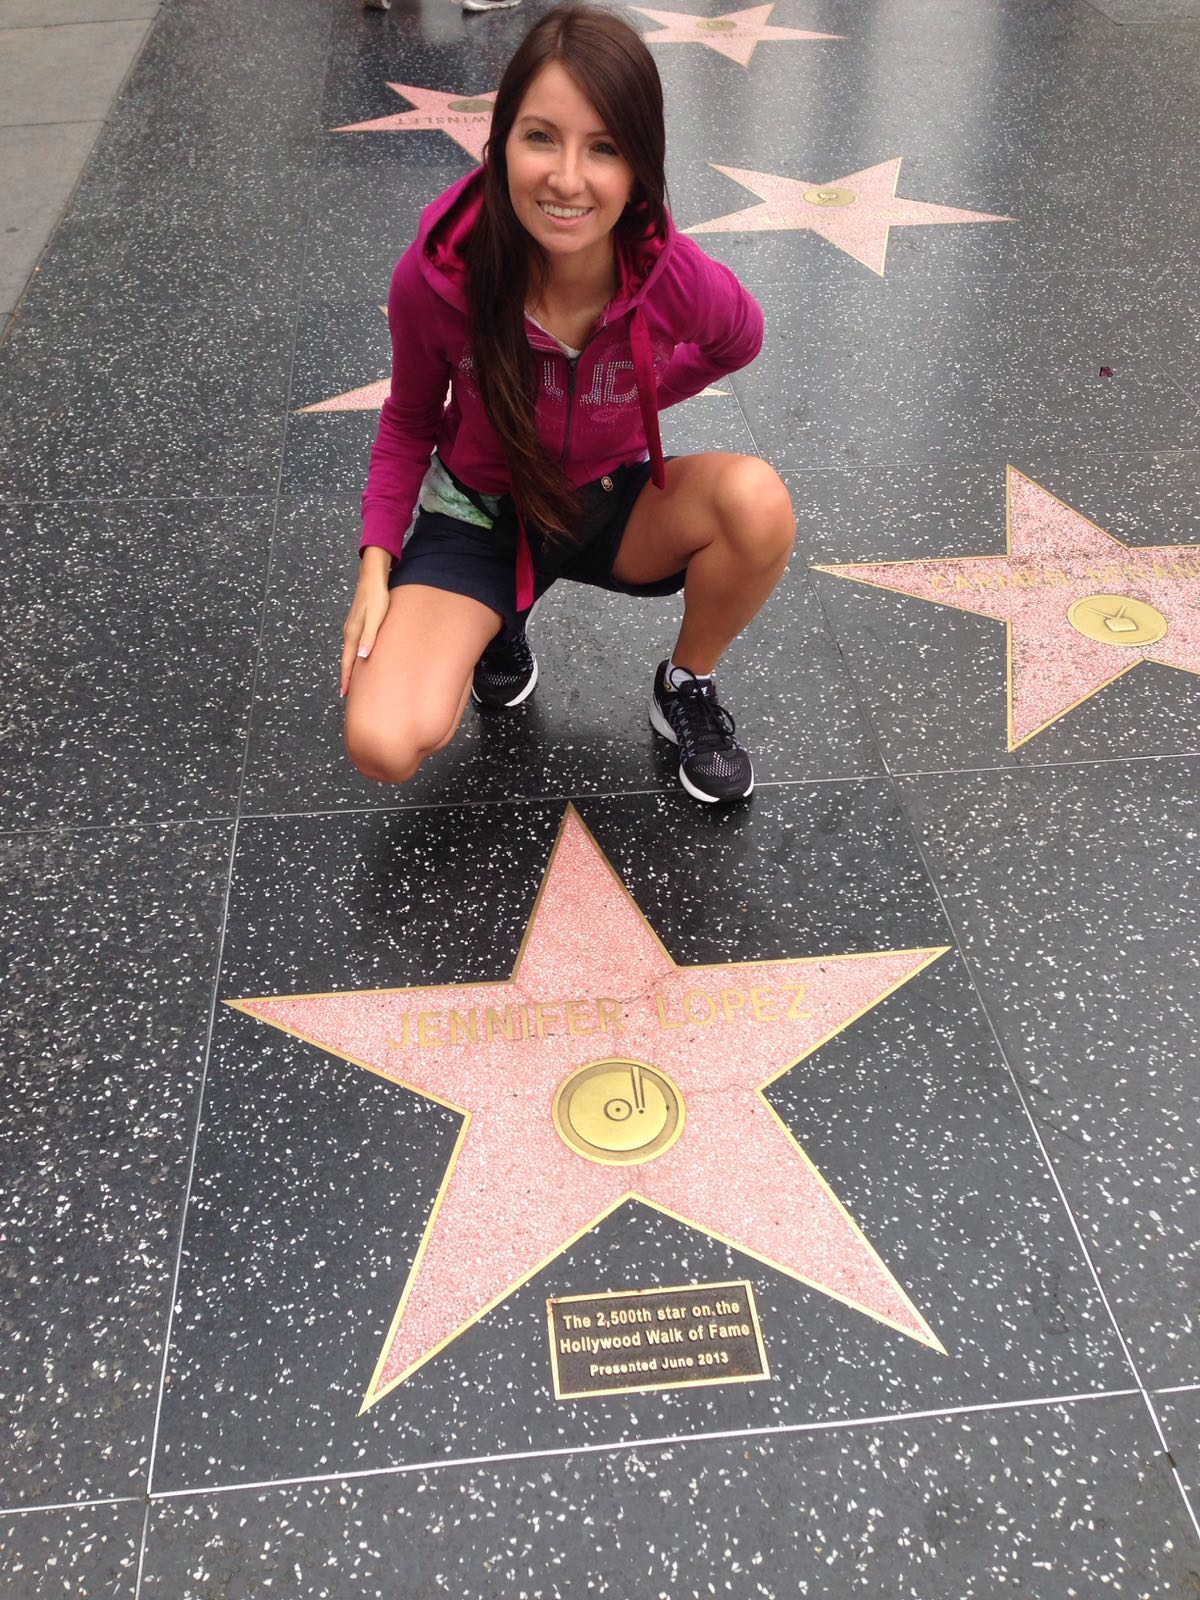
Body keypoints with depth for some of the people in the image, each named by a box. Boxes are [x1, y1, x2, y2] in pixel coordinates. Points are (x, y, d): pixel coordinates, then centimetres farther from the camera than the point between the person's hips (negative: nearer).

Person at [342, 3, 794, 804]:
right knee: (386, 746, -23)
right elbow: (411, 420, -6)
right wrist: (378, 562, -15)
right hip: (481, 512, -1)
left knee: (758, 499, -32)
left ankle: (687, 687, -2)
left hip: (615, 501, 1)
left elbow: (737, 344, 2)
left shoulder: (678, 278, -25)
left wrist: (635, 400, -3)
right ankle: (496, 627, 11)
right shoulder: (436, 276, -25)